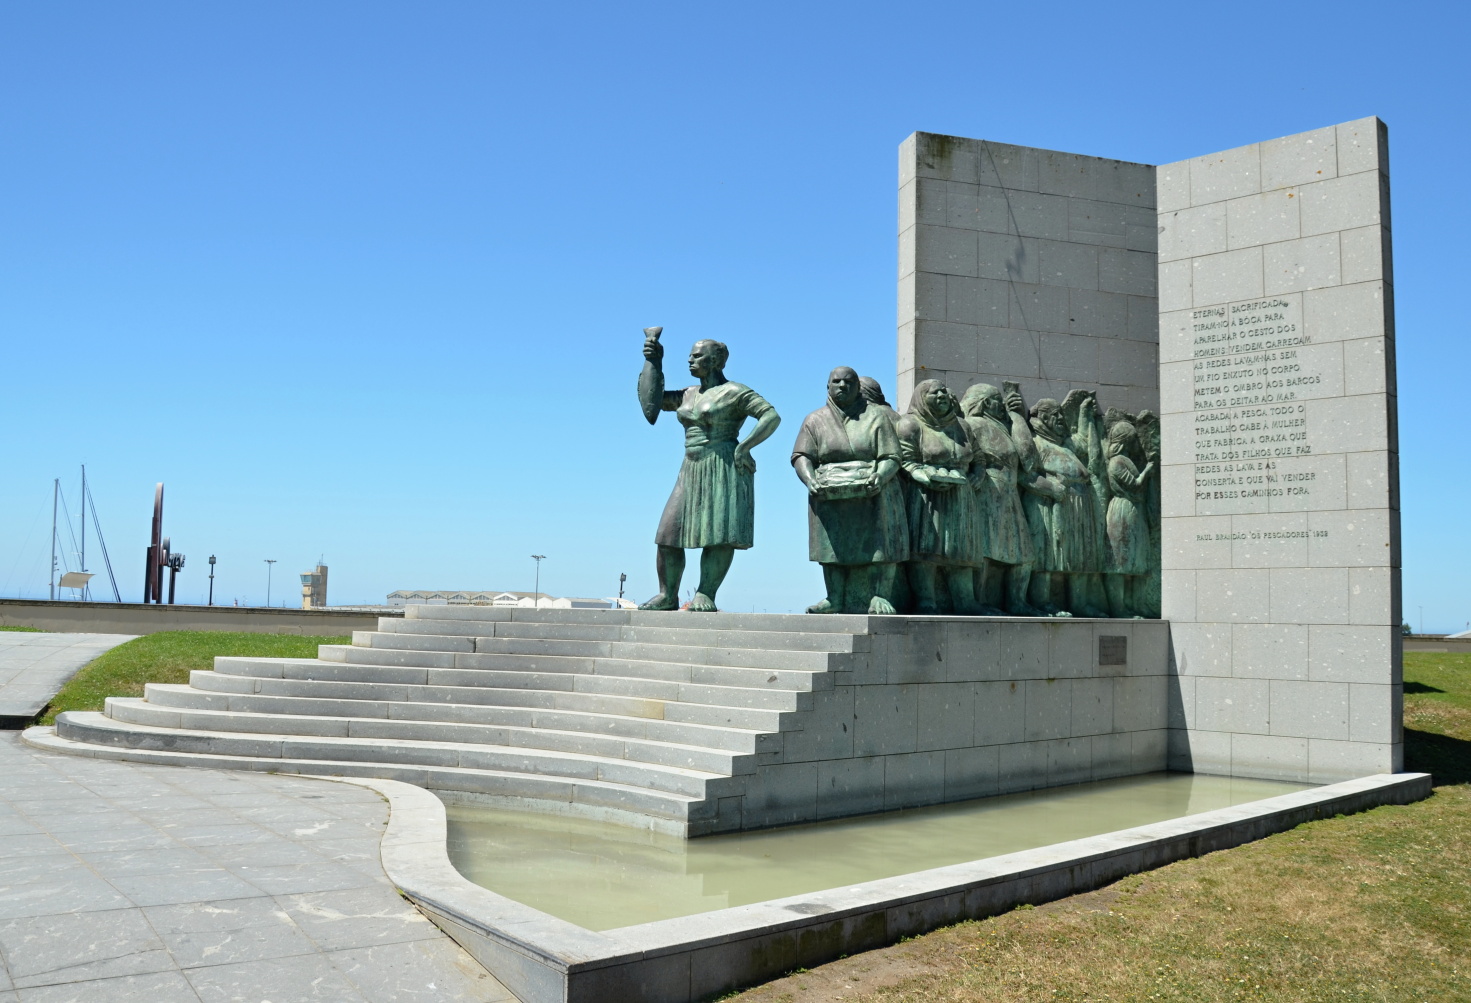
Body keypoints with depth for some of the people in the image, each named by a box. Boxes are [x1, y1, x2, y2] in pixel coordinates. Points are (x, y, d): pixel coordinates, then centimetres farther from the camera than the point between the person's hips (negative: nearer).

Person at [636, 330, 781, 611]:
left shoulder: (735, 392, -4)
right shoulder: (690, 395, 18)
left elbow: (772, 416, -12)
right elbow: (653, 400, 19)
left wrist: (744, 447, -18)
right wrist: (653, 361, 17)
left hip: (726, 471, -7)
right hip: (693, 473, 7)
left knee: (720, 536, -11)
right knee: (669, 534, 0)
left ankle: (705, 595, -8)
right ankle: (668, 596, 6)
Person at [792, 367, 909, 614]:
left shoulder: (875, 417, 7)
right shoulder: (815, 420, 12)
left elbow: (891, 457, -1)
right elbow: (801, 457, 2)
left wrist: (879, 478, -21)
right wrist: (810, 481, -18)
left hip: (873, 495, -1)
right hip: (831, 498, 1)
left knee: (875, 544, -8)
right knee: (834, 545, -3)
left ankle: (878, 599, -8)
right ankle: (835, 600, -2)